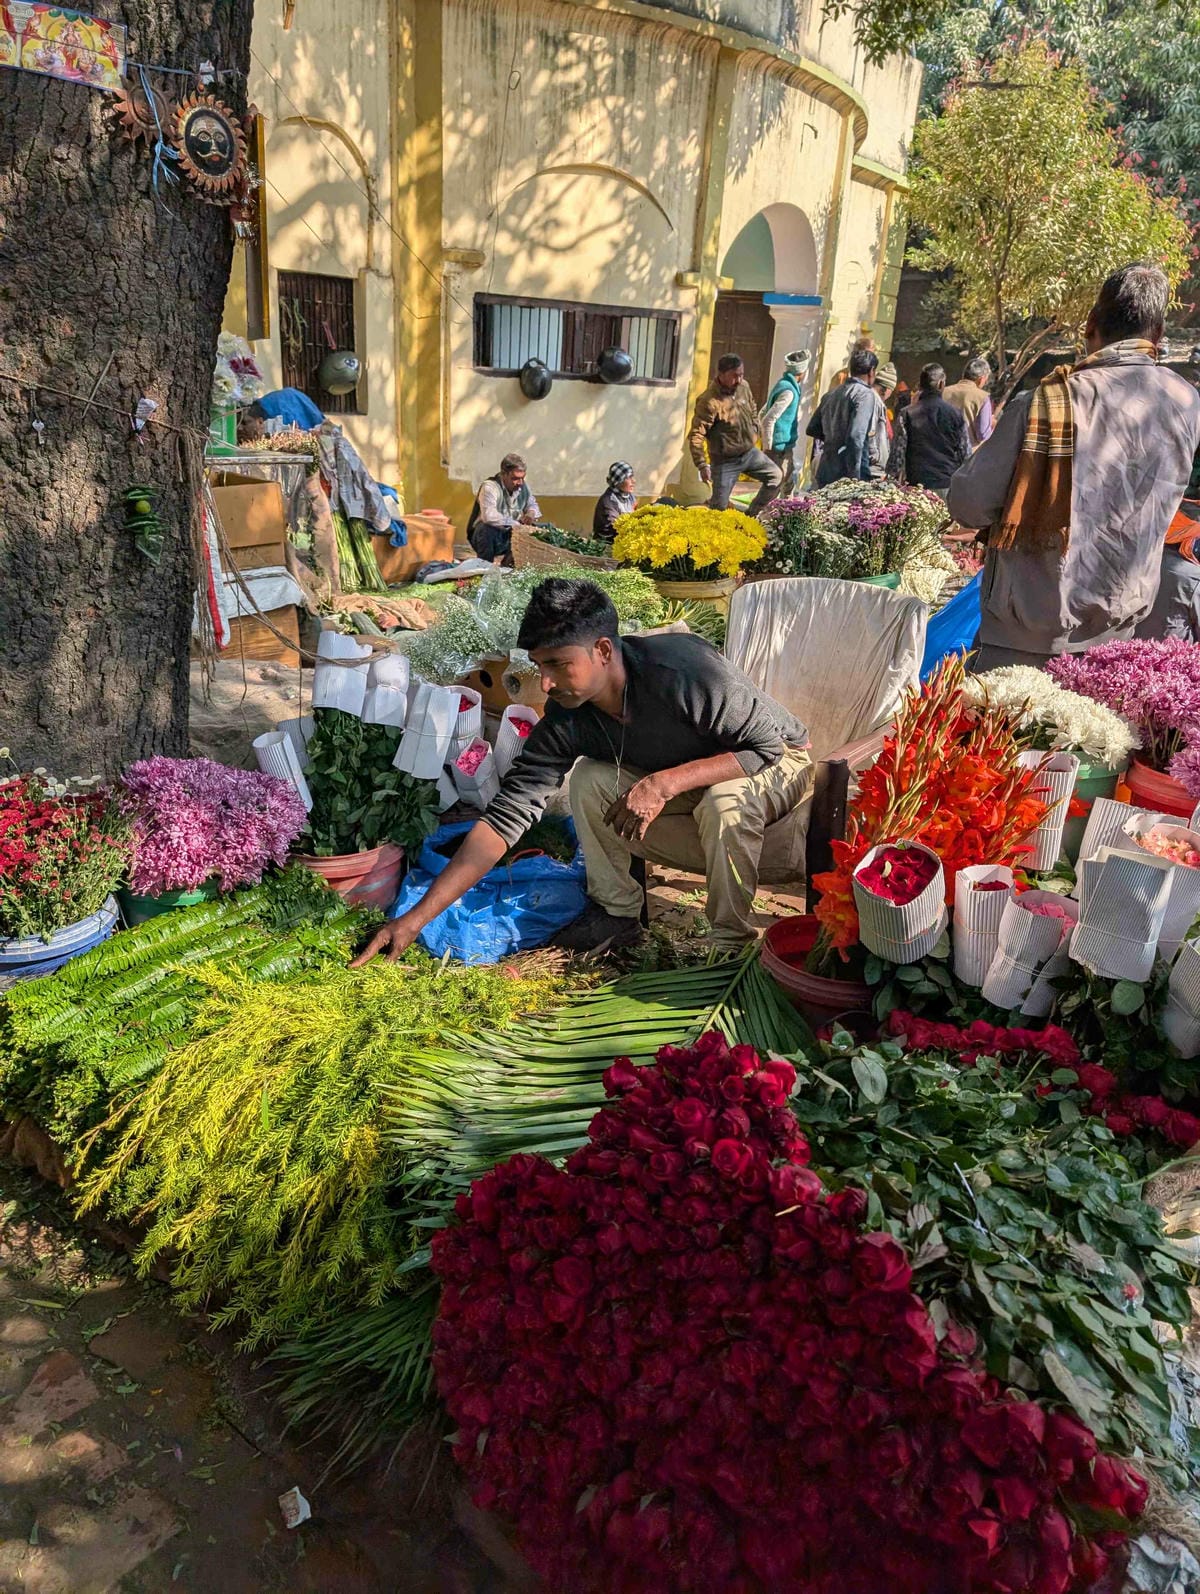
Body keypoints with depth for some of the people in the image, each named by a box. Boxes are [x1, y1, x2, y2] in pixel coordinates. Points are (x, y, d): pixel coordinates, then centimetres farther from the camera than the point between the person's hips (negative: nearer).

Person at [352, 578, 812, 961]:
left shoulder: (683, 669, -37)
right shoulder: (566, 720, -19)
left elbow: (767, 746, -29)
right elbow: (506, 814, -20)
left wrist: (665, 782, -40)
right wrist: (417, 917, -26)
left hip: (779, 763, -5)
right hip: (683, 790, 5)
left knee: (724, 799, -38)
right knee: (591, 779, -17)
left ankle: (732, 936, -15)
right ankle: (616, 910, 0)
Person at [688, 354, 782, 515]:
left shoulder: (744, 386, -2)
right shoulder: (710, 401, -25)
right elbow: (695, 436, -26)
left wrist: (755, 431, 14)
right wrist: (702, 465, -30)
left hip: (750, 452, 7)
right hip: (725, 461, -7)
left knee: (776, 476, 6)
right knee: (719, 506, -4)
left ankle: (752, 514, 19)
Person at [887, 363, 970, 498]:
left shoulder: (907, 415, -3)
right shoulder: (956, 414, 2)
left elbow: (897, 453, -4)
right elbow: (966, 454, 5)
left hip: (917, 484, -1)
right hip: (948, 486, 1)